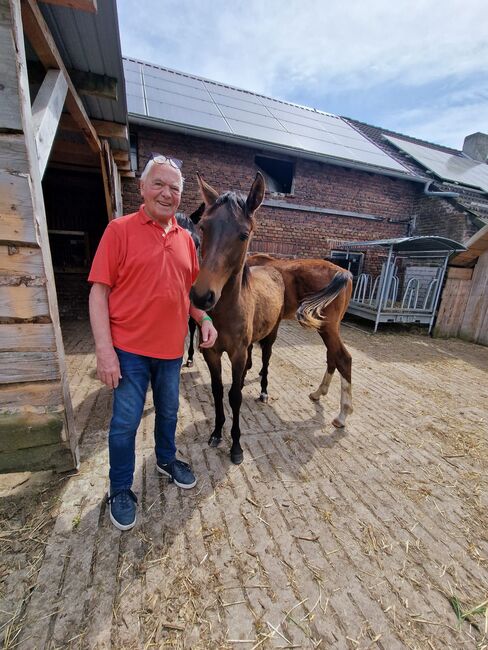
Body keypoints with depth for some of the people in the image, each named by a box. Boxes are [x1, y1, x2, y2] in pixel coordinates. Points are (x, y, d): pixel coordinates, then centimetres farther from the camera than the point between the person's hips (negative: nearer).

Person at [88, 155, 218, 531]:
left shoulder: (185, 238, 7)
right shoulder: (120, 230, -6)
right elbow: (99, 292, -10)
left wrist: (205, 320, -3)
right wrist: (104, 350, -16)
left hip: (171, 348, 5)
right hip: (129, 349, -4)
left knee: (169, 412, 21)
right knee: (125, 422, 10)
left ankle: (166, 459, 48)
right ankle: (121, 489, 36)